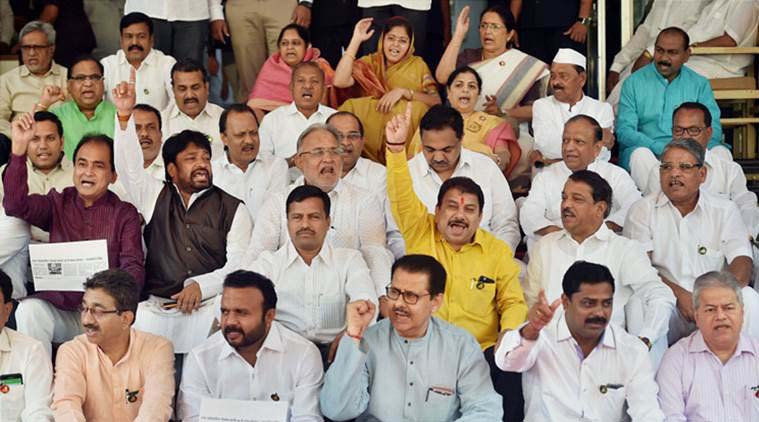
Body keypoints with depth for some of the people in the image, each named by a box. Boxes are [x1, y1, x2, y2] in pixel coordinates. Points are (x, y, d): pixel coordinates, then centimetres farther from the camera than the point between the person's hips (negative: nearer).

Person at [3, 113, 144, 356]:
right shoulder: (58, 204, 11)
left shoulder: (124, 214, 5)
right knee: (28, 309, -28)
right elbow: (15, 205, -7)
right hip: (60, 309, 1)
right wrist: (19, 148, -17)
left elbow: (133, 267, -5)